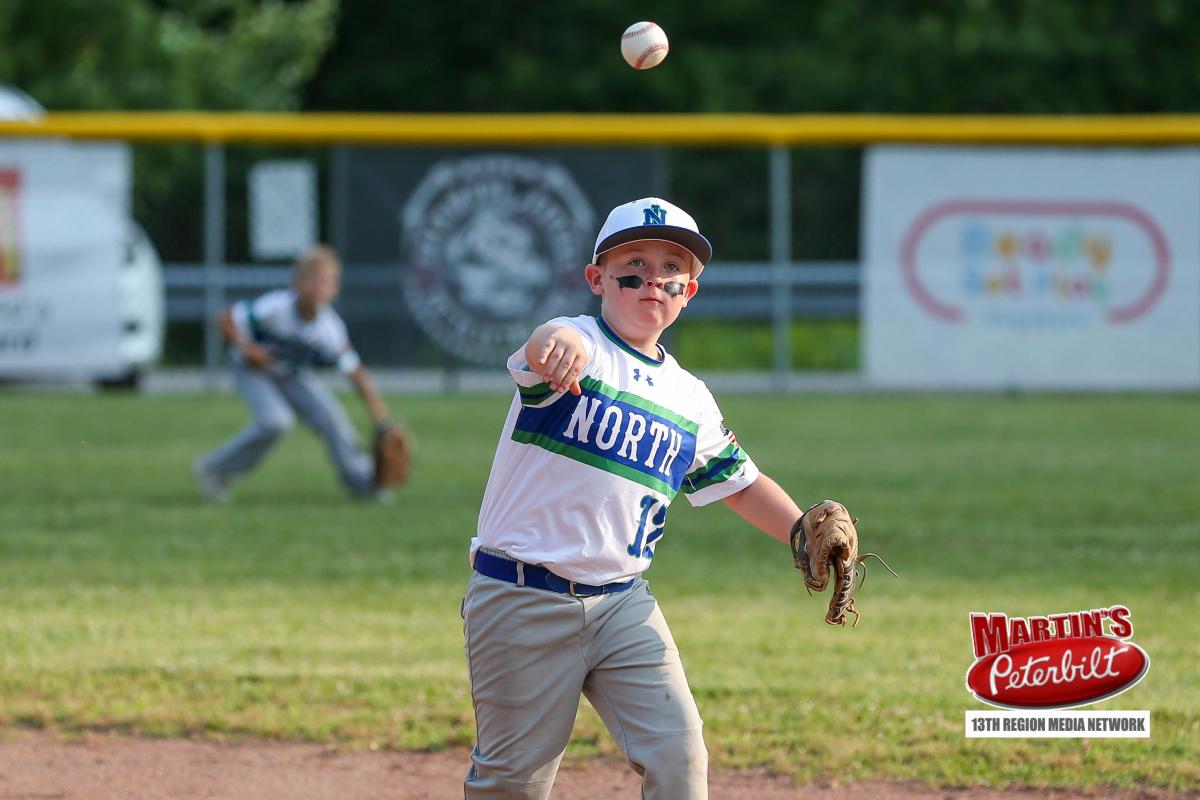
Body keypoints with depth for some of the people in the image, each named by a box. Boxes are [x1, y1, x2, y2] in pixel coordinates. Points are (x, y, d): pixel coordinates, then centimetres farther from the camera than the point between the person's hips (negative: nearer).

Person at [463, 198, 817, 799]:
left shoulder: (690, 400, 11)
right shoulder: (577, 348, -8)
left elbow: (739, 482, 23)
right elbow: (544, 347, -33)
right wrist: (560, 346, -58)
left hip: (624, 606, 5)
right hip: (523, 601, -5)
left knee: (677, 751, -6)